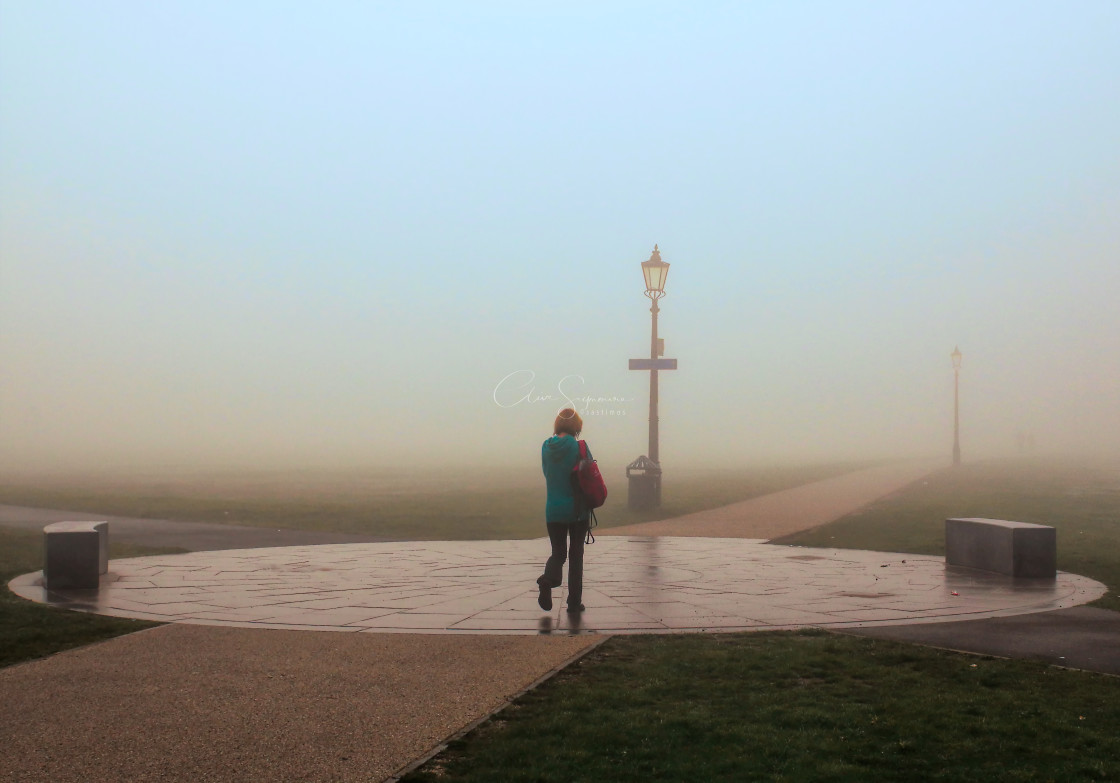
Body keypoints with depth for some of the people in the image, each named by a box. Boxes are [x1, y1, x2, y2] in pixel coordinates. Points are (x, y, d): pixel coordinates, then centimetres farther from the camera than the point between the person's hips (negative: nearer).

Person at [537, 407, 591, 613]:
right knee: (576, 554, 11)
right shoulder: (579, 446, -12)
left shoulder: (546, 446, -1)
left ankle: (548, 578, -19)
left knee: (558, 552, 13)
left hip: (553, 509, 2)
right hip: (578, 509, -2)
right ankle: (574, 602, 11)